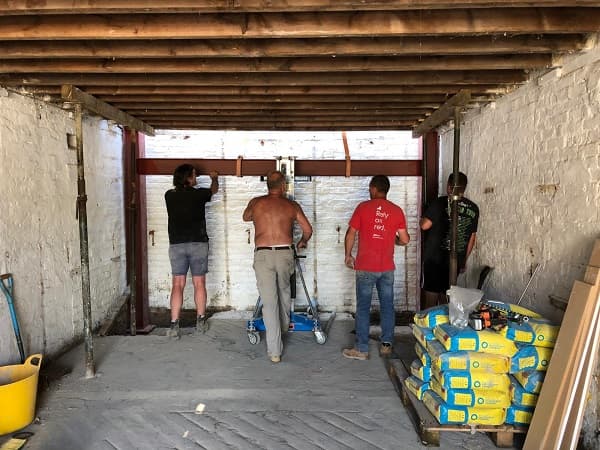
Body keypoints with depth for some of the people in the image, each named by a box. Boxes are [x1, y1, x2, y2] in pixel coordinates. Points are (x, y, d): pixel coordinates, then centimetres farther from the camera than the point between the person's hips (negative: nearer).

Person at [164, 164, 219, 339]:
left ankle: (174, 325, -3)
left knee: (177, 285, 2)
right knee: (199, 283, 9)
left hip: (176, 244, 2)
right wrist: (214, 178, 40)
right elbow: (214, 189, 19)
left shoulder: (169, 195, 2)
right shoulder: (198, 194, -3)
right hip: (198, 243, -2)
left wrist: (181, 182, 48)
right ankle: (201, 321, 20)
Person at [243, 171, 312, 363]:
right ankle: (284, 325, 49)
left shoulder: (256, 202, 6)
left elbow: (246, 217, 26)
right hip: (285, 254, 1)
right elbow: (308, 229, 12)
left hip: (263, 255, -1)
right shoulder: (292, 205, 7)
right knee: (284, 291, 28)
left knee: (269, 302, 1)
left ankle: (275, 351, 2)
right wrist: (302, 242, 33)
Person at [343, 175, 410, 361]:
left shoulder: (363, 207, -6)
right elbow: (405, 240, 2)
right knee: (387, 306, 14)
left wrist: (348, 255, 10)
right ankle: (386, 345, 20)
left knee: (363, 308, 3)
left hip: (365, 267, -3)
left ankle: (361, 349, 8)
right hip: (387, 268, 3)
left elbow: (350, 234, -4)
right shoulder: (397, 211, 1)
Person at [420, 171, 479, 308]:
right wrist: (464, 260, 20)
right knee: (445, 297, 17)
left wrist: (422, 220, 6)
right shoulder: (473, 208, 5)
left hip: (434, 259, -5)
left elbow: (425, 225, -19)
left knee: (430, 299, 5)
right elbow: (472, 237, 11)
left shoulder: (441, 203, -11)